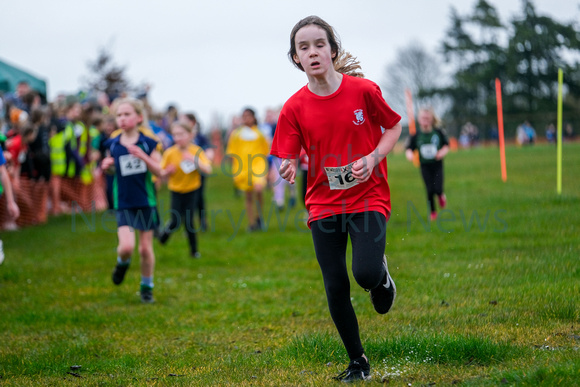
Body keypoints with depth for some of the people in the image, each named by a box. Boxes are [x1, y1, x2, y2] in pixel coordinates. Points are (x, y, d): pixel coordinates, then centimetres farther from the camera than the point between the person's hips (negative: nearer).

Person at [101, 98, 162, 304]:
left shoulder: (148, 143, -5)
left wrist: (143, 156, -23)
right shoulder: (113, 145, 2)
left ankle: (147, 286, 26)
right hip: (123, 203, 1)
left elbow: (159, 171, -8)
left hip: (146, 202, -1)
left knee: (145, 248, 6)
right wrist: (107, 166, -6)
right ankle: (122, 262, 20)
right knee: (126, 246, -16)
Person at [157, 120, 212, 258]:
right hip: (176, 191, 0)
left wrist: (195, 160, -30)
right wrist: (168, 171, -24)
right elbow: (162, 173, -1)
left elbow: (208, 170, -15)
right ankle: (164, 234, 28)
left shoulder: (197, 151, -9)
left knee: (189, 221, -3)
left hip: (192, 191, 0)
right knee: (175, 222, -5)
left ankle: (194, 249, 15)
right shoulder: (169, 153, -10)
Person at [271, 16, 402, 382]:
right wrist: (289, 169, -28)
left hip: (368, 197, -2)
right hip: (324, 204, 2)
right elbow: (288, 158, -3)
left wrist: (373, 158, -12)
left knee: (366, 273, -22)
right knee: (336, 288, 0)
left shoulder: (364, 90, -8)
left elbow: (394, 126, 5)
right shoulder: (295, 108, -4)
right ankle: (358, 362, 19)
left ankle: (381, 274, 17)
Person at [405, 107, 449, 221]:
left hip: (437, 164, -1)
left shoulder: (438, 132, -4)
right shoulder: (416, 135, -4)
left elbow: (446, 145, 6)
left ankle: (441, 195, 25)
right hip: (425, 166, 1)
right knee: (430, 190, -2)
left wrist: (443, 152, -13)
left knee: (438, 189, -13)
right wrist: (409, 154, -19)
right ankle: (433, 212, 16)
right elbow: (409, 148, 2)